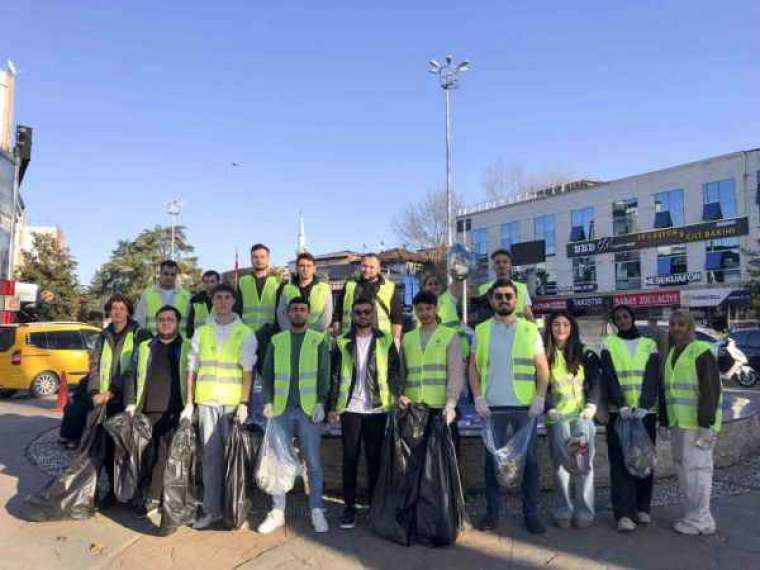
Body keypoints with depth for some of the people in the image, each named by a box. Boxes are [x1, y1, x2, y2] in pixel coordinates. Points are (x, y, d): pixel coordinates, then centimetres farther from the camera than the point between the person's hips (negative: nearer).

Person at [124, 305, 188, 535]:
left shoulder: (188, 349, 8)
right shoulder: (144, 348, 17)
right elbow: (132, 377, 16)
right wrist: (131, 403, 3)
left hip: (176, 413, -3)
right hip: (148, 412, 3)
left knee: (167, 458, -10)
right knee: (151, 456, 8)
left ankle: (154, 498, -5)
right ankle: (154, 497, 21)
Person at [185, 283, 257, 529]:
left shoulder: (245, 333, 3)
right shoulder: (201, 332, 10)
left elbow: (248, 371, -2)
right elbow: (192, 369, 11)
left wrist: (244, 403, -10)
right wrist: (189, 403, 5)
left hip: (233, 402, -2)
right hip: (206, 401, 2)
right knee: (211, 455, 2)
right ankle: (212, 509, 8)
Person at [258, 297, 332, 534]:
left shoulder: (319, 340, 5)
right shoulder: (276, 340, 10)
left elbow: (324, 374, 1)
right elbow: (267, 374, 11)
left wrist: (321, 402, -8)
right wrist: (267, 402, 1)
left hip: (309, 410, -2)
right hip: (281, 410, 2)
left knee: (313, 462, 2)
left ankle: (316, 511, 13)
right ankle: (277, 511, 17)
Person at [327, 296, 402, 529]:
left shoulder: (385, 341, 4)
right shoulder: (342, 343, 5)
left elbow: (395, 372, 3)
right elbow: (334, 376, 4)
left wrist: (395, 399, -9)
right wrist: (332, 406, -1)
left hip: (377, 408, 0)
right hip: (350, 408, 0)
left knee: (375, 457, 8)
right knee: (350, 457, 6)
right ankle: (349, 506, 16)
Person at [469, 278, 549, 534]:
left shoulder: (530, 330, 5)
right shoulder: (481, 330, 6)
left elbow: (542, 367, 4)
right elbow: (473, 367, 6)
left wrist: (540, 398, -7)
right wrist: (478, 398, -4)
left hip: (525, 406, 0)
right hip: (492, 406, 0)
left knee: (529, 459, 5)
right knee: (492, 459, 7)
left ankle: (531, 512, 17)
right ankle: (492, 511, 18)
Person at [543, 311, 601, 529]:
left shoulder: (585, 353, 6)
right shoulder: (545, 354, 5)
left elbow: (596, 382, 4)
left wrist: (592, 405, -9)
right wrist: (547, 409, -7)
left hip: (582, 415, 0)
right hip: (557, 417, 0)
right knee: (560, 464, 3)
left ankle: (584, 511, 9)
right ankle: (564, 511, 13)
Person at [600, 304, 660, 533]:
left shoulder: (649, 345, 9)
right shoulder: (608, 343, 6)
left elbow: (652, 379, -2)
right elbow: (609, 377, -5)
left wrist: (644, 407, -16)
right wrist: (622, 405, -18)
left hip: (646, 412, 2)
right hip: (618, 411, -1)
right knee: (620, 462, -4)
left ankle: (642, 508, 21)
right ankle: (624, 514, -2)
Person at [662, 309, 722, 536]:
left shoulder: (701, 351, -10)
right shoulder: (672, 354, 16)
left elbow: (711, 389, -16)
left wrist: (706, 422, -20)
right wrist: (666, 420, 19)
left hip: (697, 423, -9)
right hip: (678, 423, 9)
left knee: (696, 466, -5)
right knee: (682, 466, 14)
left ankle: (700, 520, 6)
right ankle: (692, 515, 26)